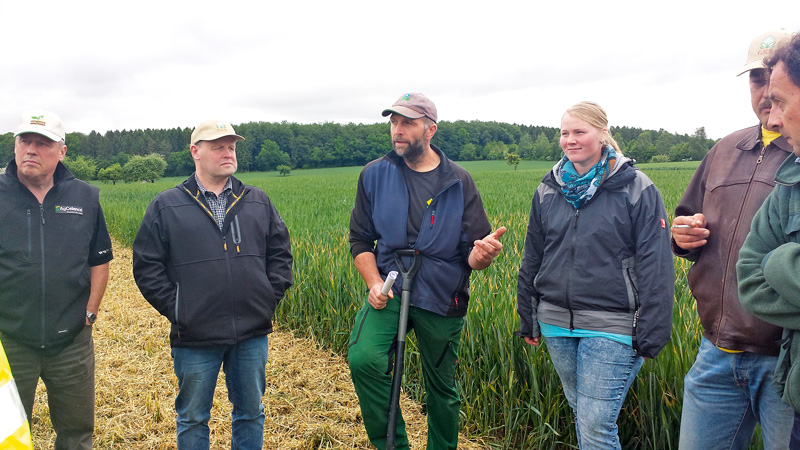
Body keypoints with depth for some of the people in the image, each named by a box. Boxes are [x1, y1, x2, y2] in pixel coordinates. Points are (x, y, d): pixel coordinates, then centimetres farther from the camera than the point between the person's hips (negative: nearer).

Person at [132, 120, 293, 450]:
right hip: (195, 338, -2)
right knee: (193, 419, 13)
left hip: (252, 335, 2)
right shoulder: (166, 207, 0)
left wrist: (270, 298, 2)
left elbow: (280, 254, 11)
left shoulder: (258, 202, 8)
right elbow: (147, 267, 0)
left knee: (251, 412, 16)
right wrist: (176, 310, -7)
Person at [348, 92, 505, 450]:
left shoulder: (459, 182, -2)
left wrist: (482, 254, -28)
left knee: (442, 388, 12)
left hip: (441, 297, 0)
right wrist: (374, 282, -10)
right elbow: (360, 239, 6)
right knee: (363, 359, -25)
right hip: (388, 288, 0)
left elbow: (472, 255, -4)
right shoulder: (374, 175, 2)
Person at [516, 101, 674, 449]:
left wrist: (650, 336, -11)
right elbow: (532, 260, 14)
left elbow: (655, 268, -8)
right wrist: (528, 320, 14)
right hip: (557, 324, 5)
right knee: (580, 412, 18)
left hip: (610, 328, -5)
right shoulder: (548, 190, 8)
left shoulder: (636, 189, -6)